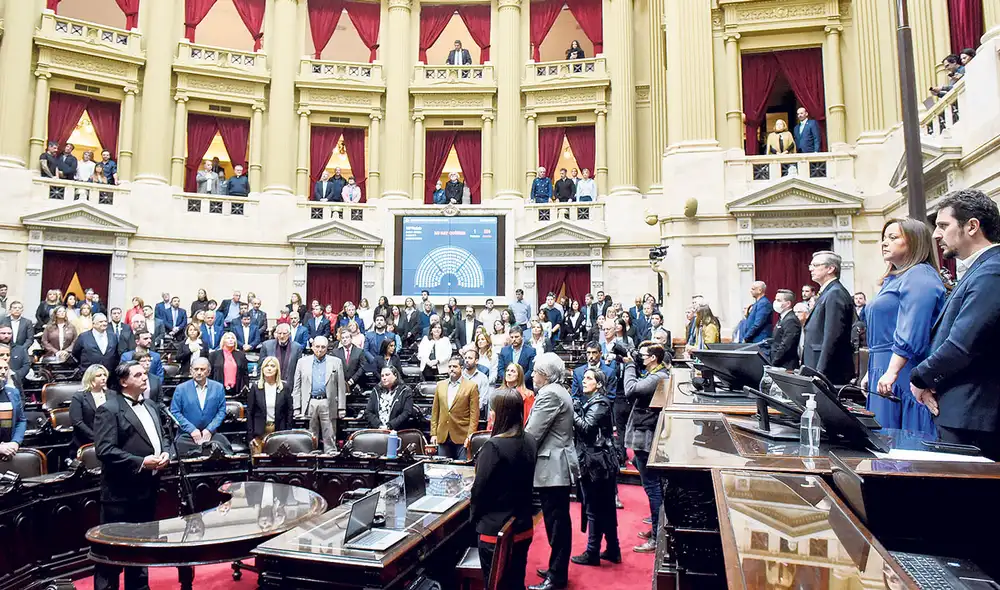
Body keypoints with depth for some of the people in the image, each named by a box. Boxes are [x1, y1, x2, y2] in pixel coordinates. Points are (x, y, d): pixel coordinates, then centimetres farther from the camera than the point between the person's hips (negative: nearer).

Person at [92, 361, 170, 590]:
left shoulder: (151, 406, 13)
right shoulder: (109, 410, -12)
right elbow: (104, 450, -19)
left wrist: (165, 453, -1)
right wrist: (140, 462, -23)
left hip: (148, 489, 8)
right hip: (121, 492, -8)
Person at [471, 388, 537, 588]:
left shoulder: (494, 446, -22)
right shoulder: (530, 442, 1)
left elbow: (480, 487, -15)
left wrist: (475, 516, 3)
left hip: (495, 530, -7)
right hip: (523, 526, 7)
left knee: (496, 585, 9)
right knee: (516, 582, 19)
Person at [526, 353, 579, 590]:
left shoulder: (549, 394, -17)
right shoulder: (559, 391, 15)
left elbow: (532, 434, -19)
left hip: (552, 467, -10)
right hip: (559, 464, 10)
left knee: (555, 522, -2)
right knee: (559, 521, 16)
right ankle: (558, 569, 27)